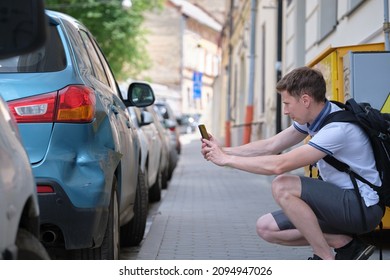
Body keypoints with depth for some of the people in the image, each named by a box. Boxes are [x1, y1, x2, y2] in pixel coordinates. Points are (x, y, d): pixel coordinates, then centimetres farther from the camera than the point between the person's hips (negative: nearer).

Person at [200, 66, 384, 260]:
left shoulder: (337, 128, -26)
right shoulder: (311, 118, 3)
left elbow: (279, 165, -29)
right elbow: (270, 146, 10)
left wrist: (227, 159, -20)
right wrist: (224, 150, 0)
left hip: (363, 208, -9)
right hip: (340, 202, 9)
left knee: (282, 186, -26)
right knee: (266, 228, 3)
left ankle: (327, 259, -14)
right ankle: (346, 244, 1)